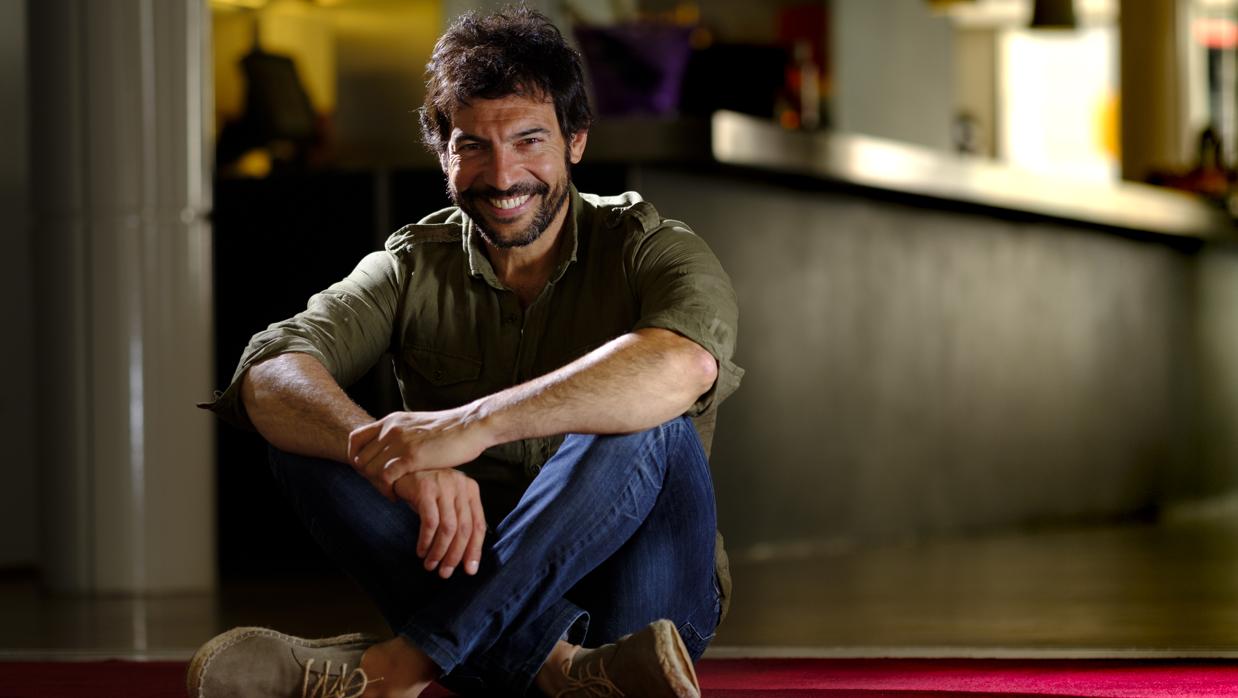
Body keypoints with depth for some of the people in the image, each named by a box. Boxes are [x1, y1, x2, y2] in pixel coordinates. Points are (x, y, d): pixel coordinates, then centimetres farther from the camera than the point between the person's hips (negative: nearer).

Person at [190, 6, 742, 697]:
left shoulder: (648, 251, -5)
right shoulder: (413, 269, 3)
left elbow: (680, 366, -31)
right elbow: (268, 378, -16)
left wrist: (473, 425, -39)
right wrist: (402, 463, -37)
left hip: (636, 597, -3)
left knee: (643, 427, -31)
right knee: (312, 436, -18)